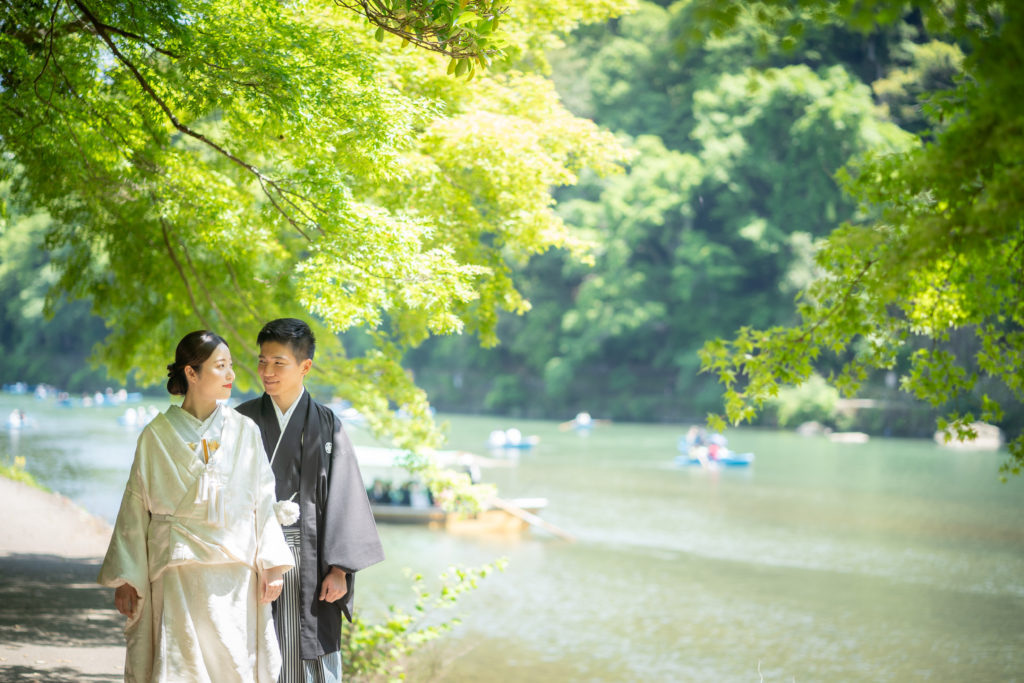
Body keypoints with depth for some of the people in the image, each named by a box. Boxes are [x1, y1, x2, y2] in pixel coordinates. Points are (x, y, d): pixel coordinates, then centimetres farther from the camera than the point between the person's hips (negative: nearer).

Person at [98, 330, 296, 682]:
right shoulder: (157, 435, 1)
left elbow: (264, 501, 5)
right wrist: (125, 577, 0)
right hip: (178, 571, -2)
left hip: (236, 575, 2)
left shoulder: (245, 431, 6)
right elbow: (135, 508, 3)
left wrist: (272, 564, -4)